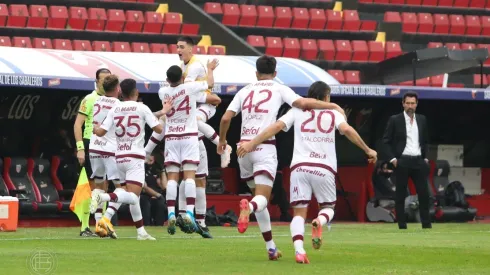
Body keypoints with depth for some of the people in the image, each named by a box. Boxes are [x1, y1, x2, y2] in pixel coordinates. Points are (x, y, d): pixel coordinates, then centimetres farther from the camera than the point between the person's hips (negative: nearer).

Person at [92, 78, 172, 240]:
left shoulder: (114, 110, 7)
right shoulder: (142, 108, -3)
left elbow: (100, 132, 2)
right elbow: (159, 129, -2)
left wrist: (94, 128, 25)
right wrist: (164, 112, 14)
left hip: (119, 157, 6)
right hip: (135, 157, -6)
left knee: (133, 197, 17)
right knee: (132, 197, -15)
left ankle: (141, 232, 17)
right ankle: (102, 197, -38)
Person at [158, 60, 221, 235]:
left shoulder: (163, 93, -1)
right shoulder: (189, 88, -8)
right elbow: (210, 84, 10)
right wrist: (210, 69, 27)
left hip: (171, 137, 2)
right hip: (189, 137, -2)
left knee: (172, 177, -1)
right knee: (189, 176, -8)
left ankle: (171, 214, -11)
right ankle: (189, 212, -20)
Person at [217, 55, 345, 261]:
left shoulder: (244, 91, 14)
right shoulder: (279, 89, 6)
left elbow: (226, 118, 8)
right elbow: (302, 103, -9)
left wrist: (222, 140, 25)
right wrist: (332, 106, 1)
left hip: (244, 146, 4)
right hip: (265, 147, -4)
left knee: (259, 196, 18)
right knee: (262, 198, -10)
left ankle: (271, 247, 17)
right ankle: (247, 207, -48)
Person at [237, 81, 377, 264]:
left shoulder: (297, 111, 13)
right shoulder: (333, 113, 10)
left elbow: (276, 126, 3)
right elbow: (347, 130, -5)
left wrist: (252, 144, 3)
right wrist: (367, 150, 4)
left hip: (300, 166, 1)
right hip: (324, 168, -1)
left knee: (299, 213, 3)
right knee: (328, 207, 19)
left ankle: (299, 250, -24)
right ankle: (319, 223, -20)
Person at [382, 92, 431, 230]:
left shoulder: (422, 119, 13)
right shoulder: (395, 120, 0)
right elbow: (386, 141, 0)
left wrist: (425, 157, 10)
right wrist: (392, 159, -9)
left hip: (418, 161, 4)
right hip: (402, 161, -4)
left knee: (424, 193, -1)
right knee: (400, 195, -1)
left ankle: (426, 224, 5)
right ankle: (402, 225, 2)